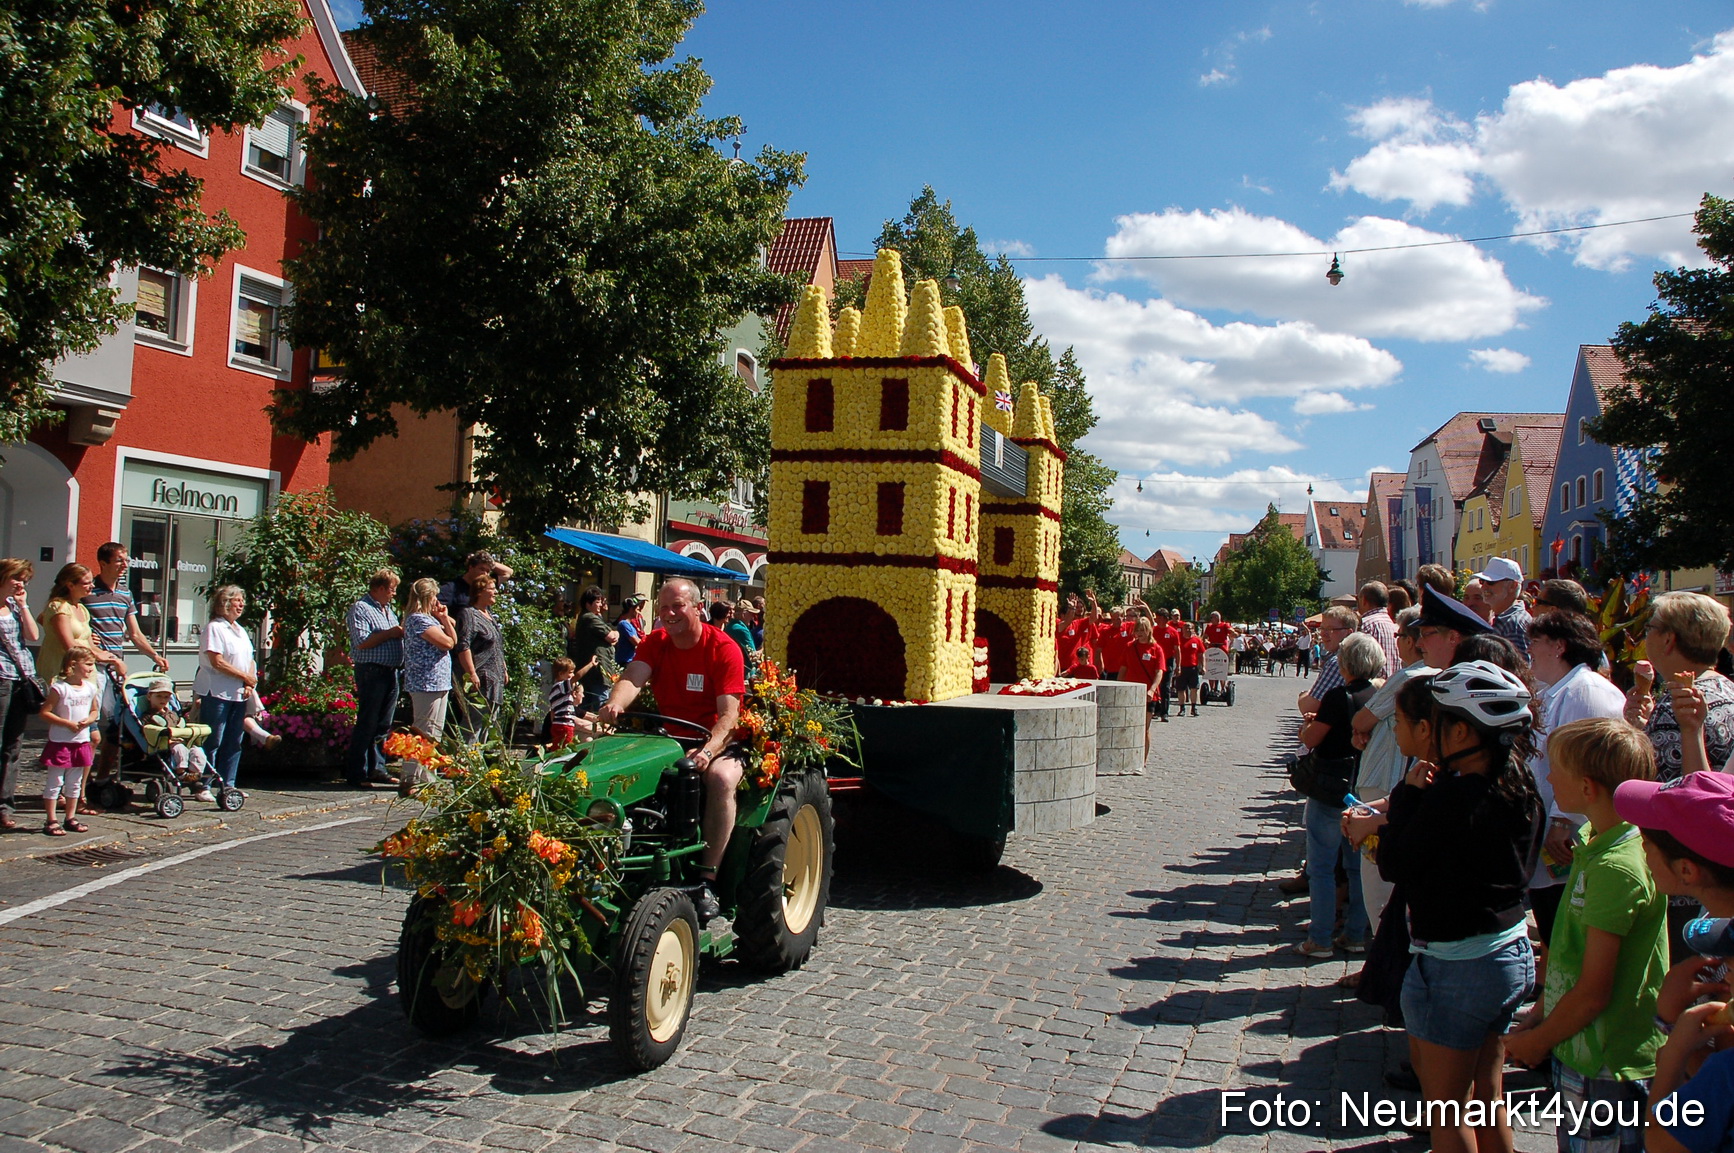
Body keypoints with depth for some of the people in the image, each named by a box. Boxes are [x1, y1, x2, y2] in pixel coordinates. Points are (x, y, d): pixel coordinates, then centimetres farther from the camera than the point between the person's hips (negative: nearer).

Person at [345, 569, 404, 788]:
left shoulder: (388, 610, 20)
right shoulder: (360, 609, -7)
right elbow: (361, 642, -17)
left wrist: (402, 632, 7)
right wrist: (390, 633, -12)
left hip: (391, 671, 8)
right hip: (371, 671, -8)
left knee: (383, 725, 11)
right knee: (367, 724, -6)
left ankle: (376, 769, 18)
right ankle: (356, 774, 0)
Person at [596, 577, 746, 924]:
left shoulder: (724, 648, -11)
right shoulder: (654, 644, 5)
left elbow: (729, 713, -19)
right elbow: (632, 678, -16)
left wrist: (707, 752, -38)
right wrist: (615, 703, -40)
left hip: (716, 740, -5)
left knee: (721, 778, -36)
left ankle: (707, 879, -28)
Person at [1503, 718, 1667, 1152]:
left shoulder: (1616, 867, -26)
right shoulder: (1595, 841, 2)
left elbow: (1593, 993, -22)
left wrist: (1537, 1041, -9)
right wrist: (1540, 1013, 12)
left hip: (1608, 1072, -9)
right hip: (1580, 1058, 9)